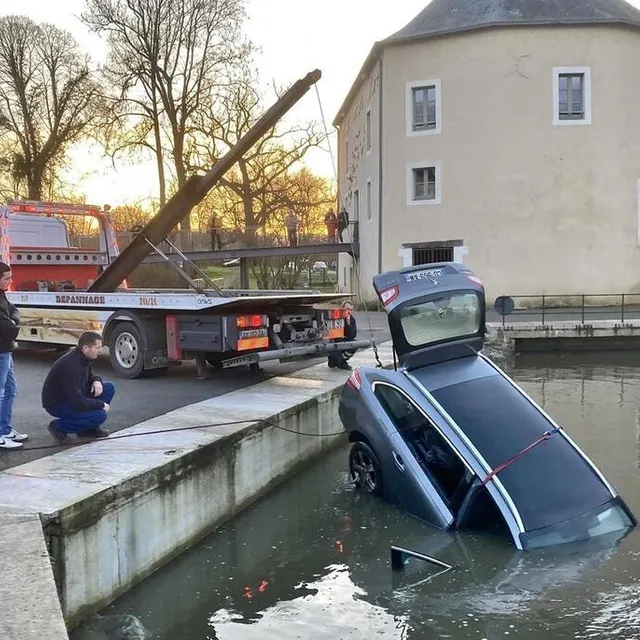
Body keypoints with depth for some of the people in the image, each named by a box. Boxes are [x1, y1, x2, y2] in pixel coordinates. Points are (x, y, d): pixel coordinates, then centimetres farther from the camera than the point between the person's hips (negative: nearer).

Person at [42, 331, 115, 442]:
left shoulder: (83, 358, -3)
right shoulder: (70, 365, -31)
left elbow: (88, 374, 19)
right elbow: (78, 402, -33)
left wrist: (96, 380, -6)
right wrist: (101, 405, -20)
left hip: (73, 396, 9)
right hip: (56, 404, -9)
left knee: (109, 388, -2)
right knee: (99, 415, -26)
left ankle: (89, 428, 7)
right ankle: (58, 426, -6)